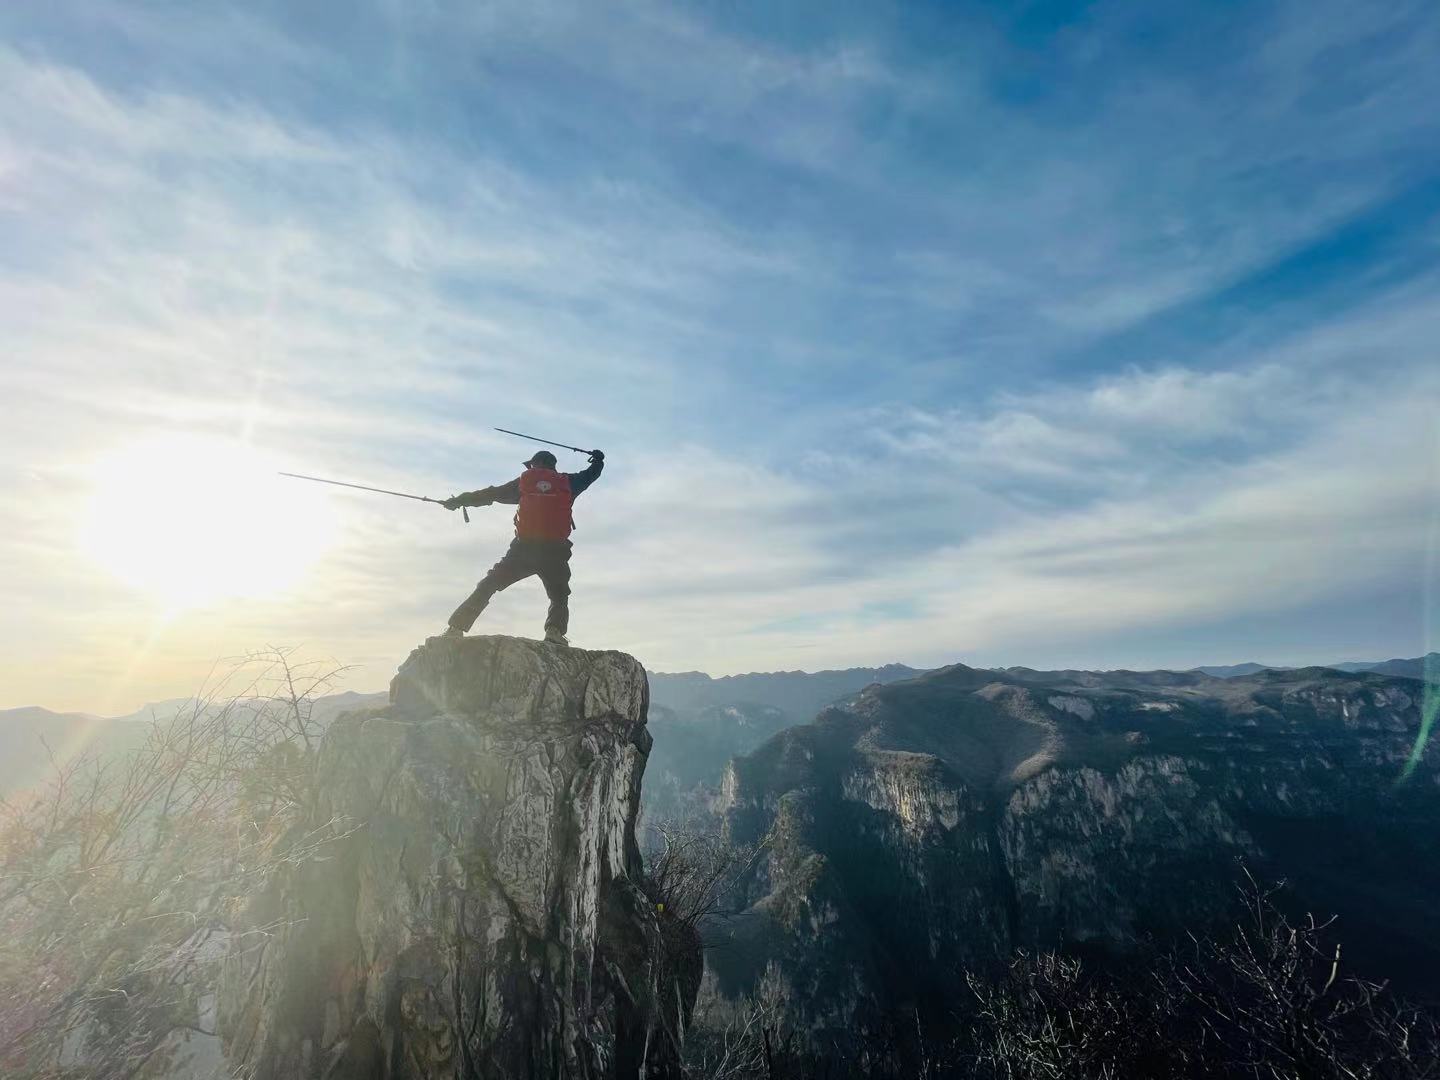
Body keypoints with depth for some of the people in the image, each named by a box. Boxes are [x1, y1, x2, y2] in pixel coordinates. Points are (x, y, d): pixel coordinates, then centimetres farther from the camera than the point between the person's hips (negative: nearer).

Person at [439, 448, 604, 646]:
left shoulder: (524, 481, 13)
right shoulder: (567, 482, 13)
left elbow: (490, 494, 18)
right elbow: (591, 474, 29)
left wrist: (458, 500, 30)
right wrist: (598, 460, 51)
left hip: (523, 548, 0)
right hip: (555, 552, 0)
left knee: (486, 588, 12)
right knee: (559, 598, 16)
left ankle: (455, 628, 4)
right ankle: (555, 632, -11)